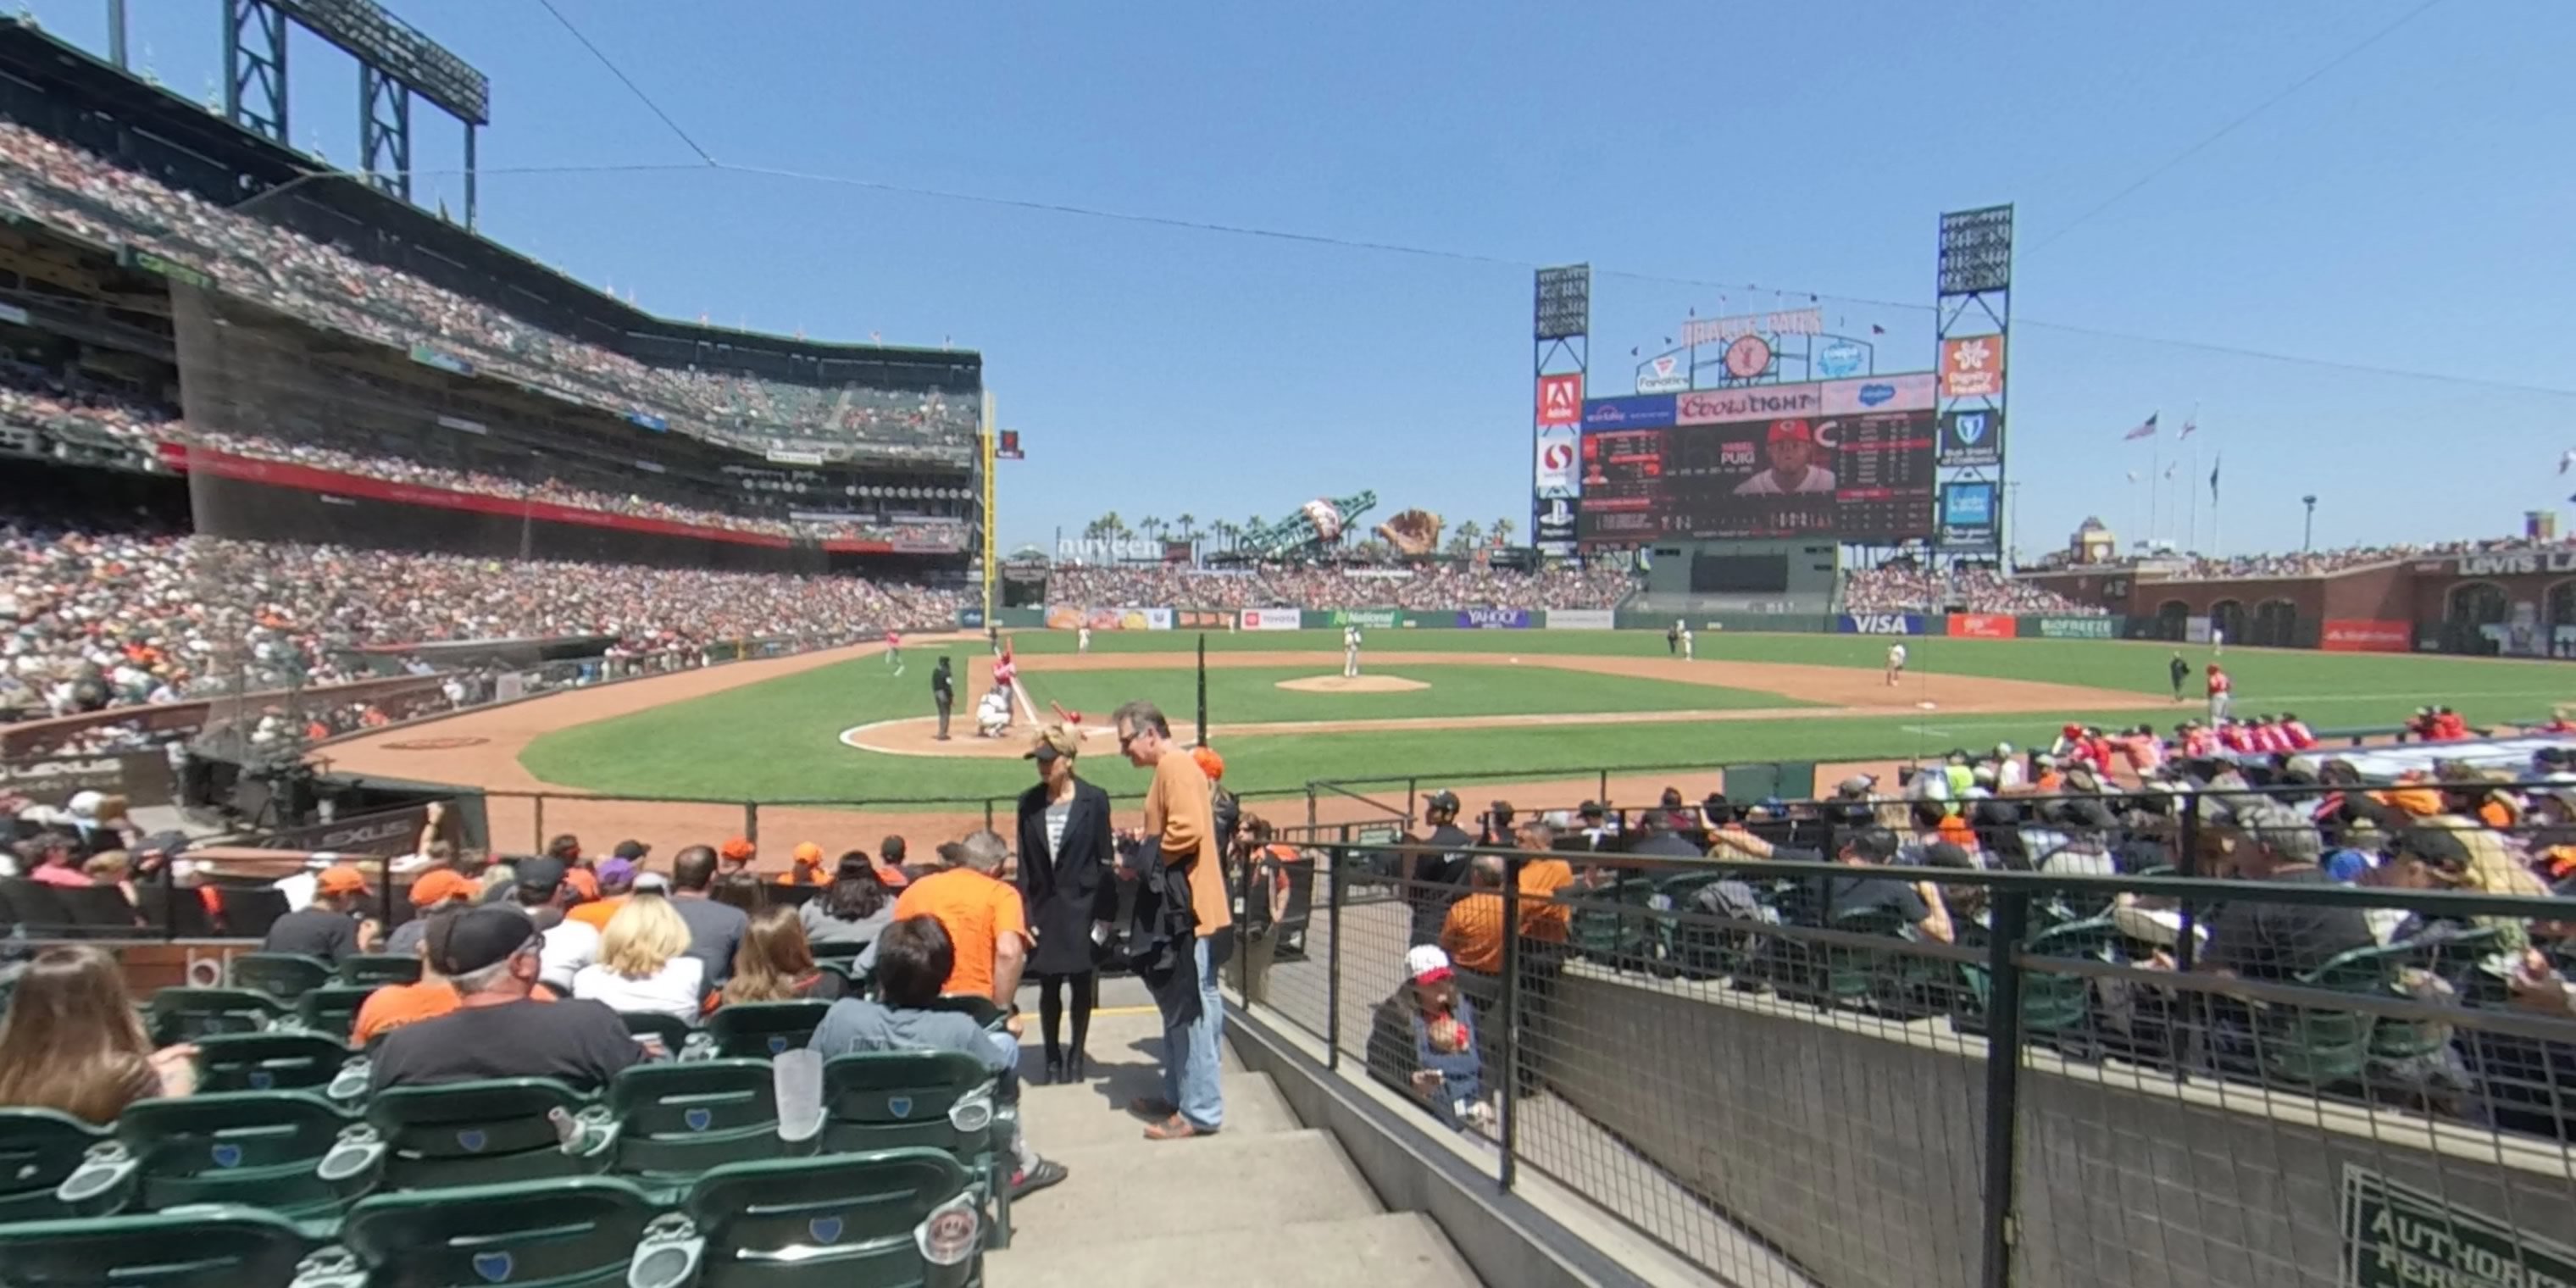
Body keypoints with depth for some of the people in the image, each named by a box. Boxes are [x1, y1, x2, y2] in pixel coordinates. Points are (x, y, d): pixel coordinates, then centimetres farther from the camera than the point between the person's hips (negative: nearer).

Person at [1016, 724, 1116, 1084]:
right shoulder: (1029, 802, 1)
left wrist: (1105, 914, -8)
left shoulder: (1093, 799, -6)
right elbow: (1024, 863, 3)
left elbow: (1105, 858, -5)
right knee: (1049, 987, 9)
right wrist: (1024, 913, -3)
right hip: (1044, 909, 2)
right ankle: (1053, 1058, 24)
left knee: (1082, 986, 7)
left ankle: (1075, 1056, 24)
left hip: (1082, 908, -2)